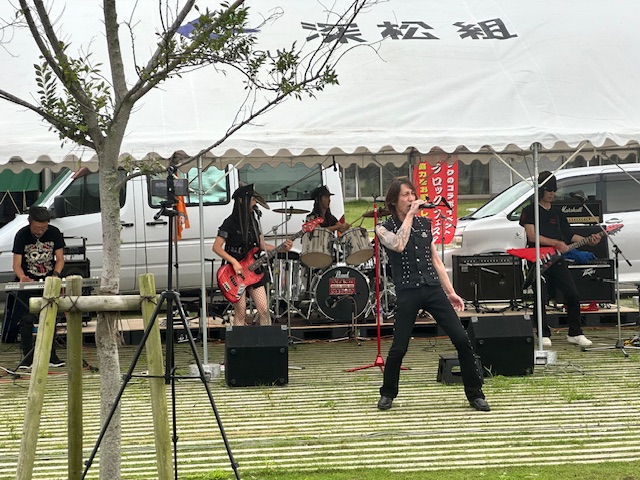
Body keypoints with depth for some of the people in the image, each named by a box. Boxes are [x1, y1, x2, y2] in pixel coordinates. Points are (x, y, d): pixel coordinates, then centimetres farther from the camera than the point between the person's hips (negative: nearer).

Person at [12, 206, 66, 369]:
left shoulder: (54, 233, -8)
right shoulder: (22, 235, -14)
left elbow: (60, 259, -3)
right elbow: (16, 264, -16)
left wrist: (55, 275, -23)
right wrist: (22, 277, -37)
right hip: (28, 282, -2)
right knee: (27, 320, -6)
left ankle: (50, 356, 9)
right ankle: (27, 358, -4)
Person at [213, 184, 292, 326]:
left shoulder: (253, 221, 11)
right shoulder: (230, 223, -10)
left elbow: (262, 245, 16)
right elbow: (216, 247, -14)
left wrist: (282, 248, 2)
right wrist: (234, 262, -24)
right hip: (236, 272, -6)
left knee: (264, 310, -1)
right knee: (240, 313, -3)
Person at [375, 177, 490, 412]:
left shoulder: (425, 223, 13)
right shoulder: (384, 228, 2)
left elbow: (435, 260, 16)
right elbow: (399, 245, -20)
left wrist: (450, 292, 12)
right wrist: (409, 215, -13)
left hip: (433, 288, 3)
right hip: (407, 293, -3)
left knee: (462, 339, -5)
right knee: (399, 348, -3)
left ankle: (475, 394, 3)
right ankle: (387, 394, 21)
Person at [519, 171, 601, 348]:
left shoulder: (557, 213, 18)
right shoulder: (530, 211, -1)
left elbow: (569, 235, 19)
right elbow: (532, 236, -12)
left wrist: (588, 240, 3)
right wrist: (556, 243, -19)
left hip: (557, 260, 5)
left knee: (573, 295, -4)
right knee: (541, 298, -11)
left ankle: (575, 333, 7)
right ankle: (544, 335, 3)